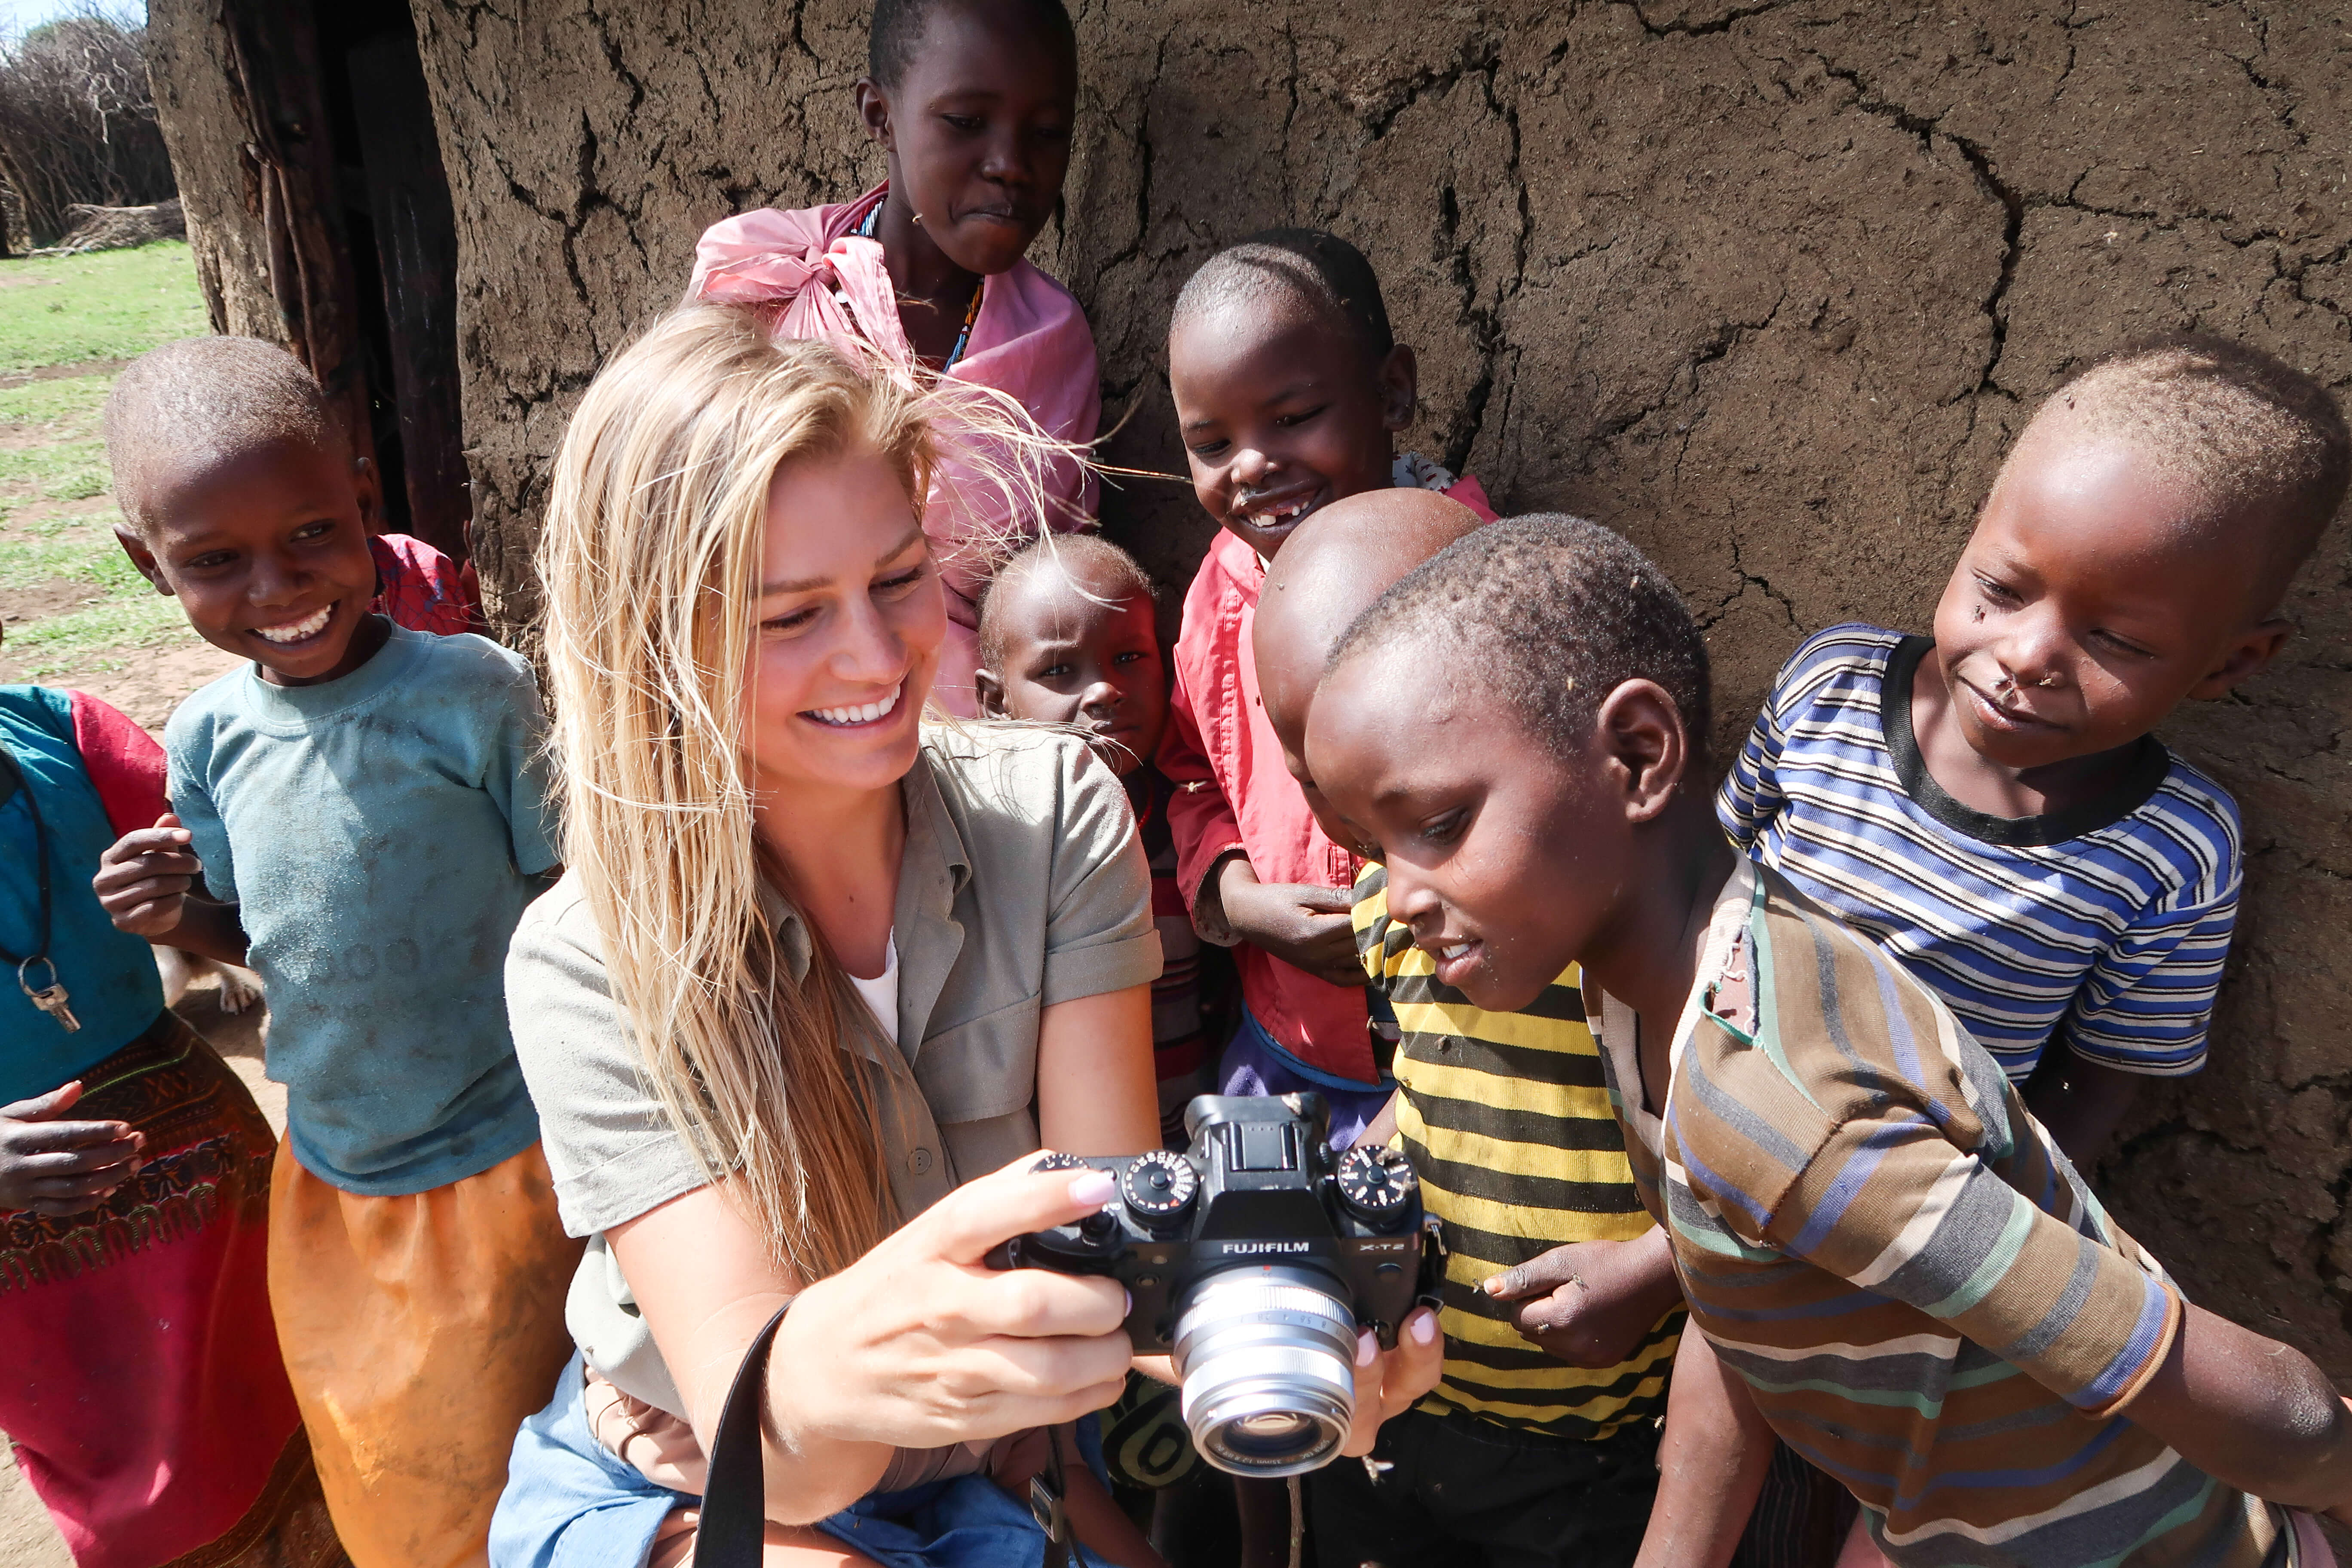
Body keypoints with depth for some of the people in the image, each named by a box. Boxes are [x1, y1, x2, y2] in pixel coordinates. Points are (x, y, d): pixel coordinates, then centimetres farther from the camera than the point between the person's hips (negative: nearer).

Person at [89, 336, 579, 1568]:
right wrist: (174, 916, -13)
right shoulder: (211, 735, -5)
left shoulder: (473, 693, -21)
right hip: (327, 1181, 5)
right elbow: (263, 937, 9)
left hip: (500, 1170, -5)